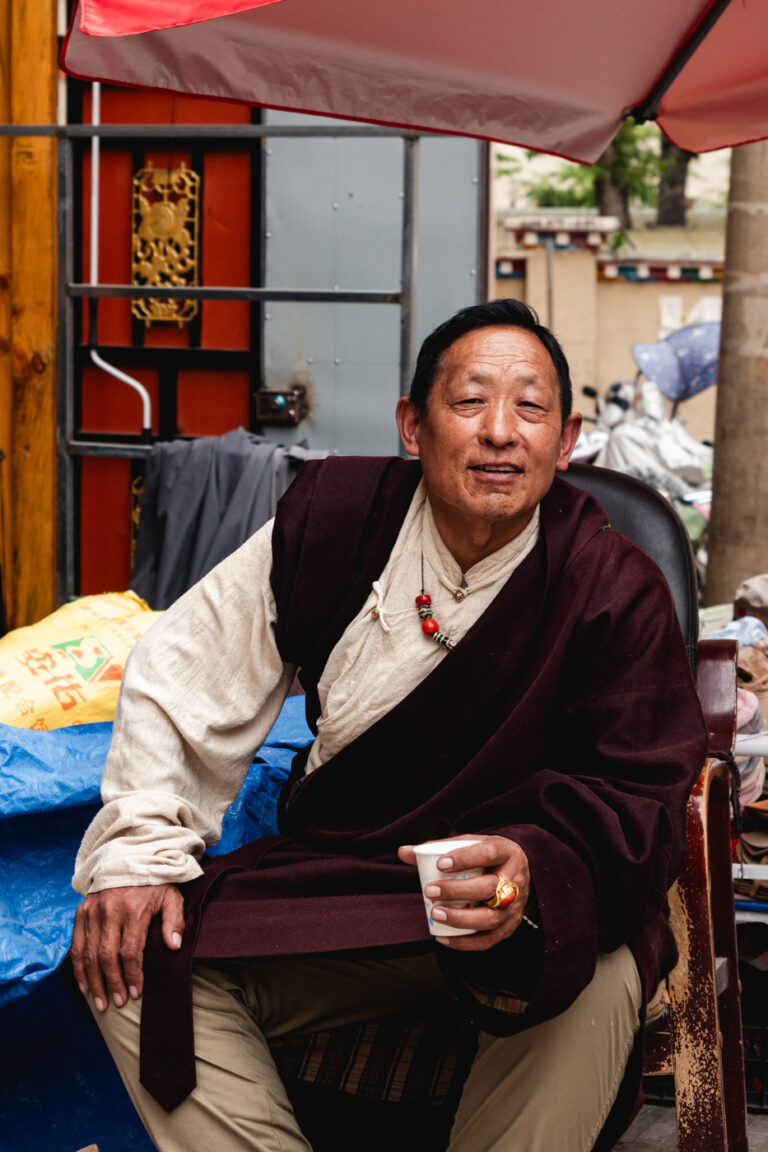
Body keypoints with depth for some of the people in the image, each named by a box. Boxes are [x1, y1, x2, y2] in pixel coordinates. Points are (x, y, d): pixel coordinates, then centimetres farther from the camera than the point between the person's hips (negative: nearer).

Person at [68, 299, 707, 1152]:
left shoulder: (616, 592, -12)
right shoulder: (334, 515, -5)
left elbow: (640, 796, -14)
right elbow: (183, 675, 2)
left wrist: (536, 867, -37)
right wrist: (138, 852, -9)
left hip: (524, 895, -2)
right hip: (331, 881, 3)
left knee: (600, 986, -35)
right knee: (133, 958, -16)